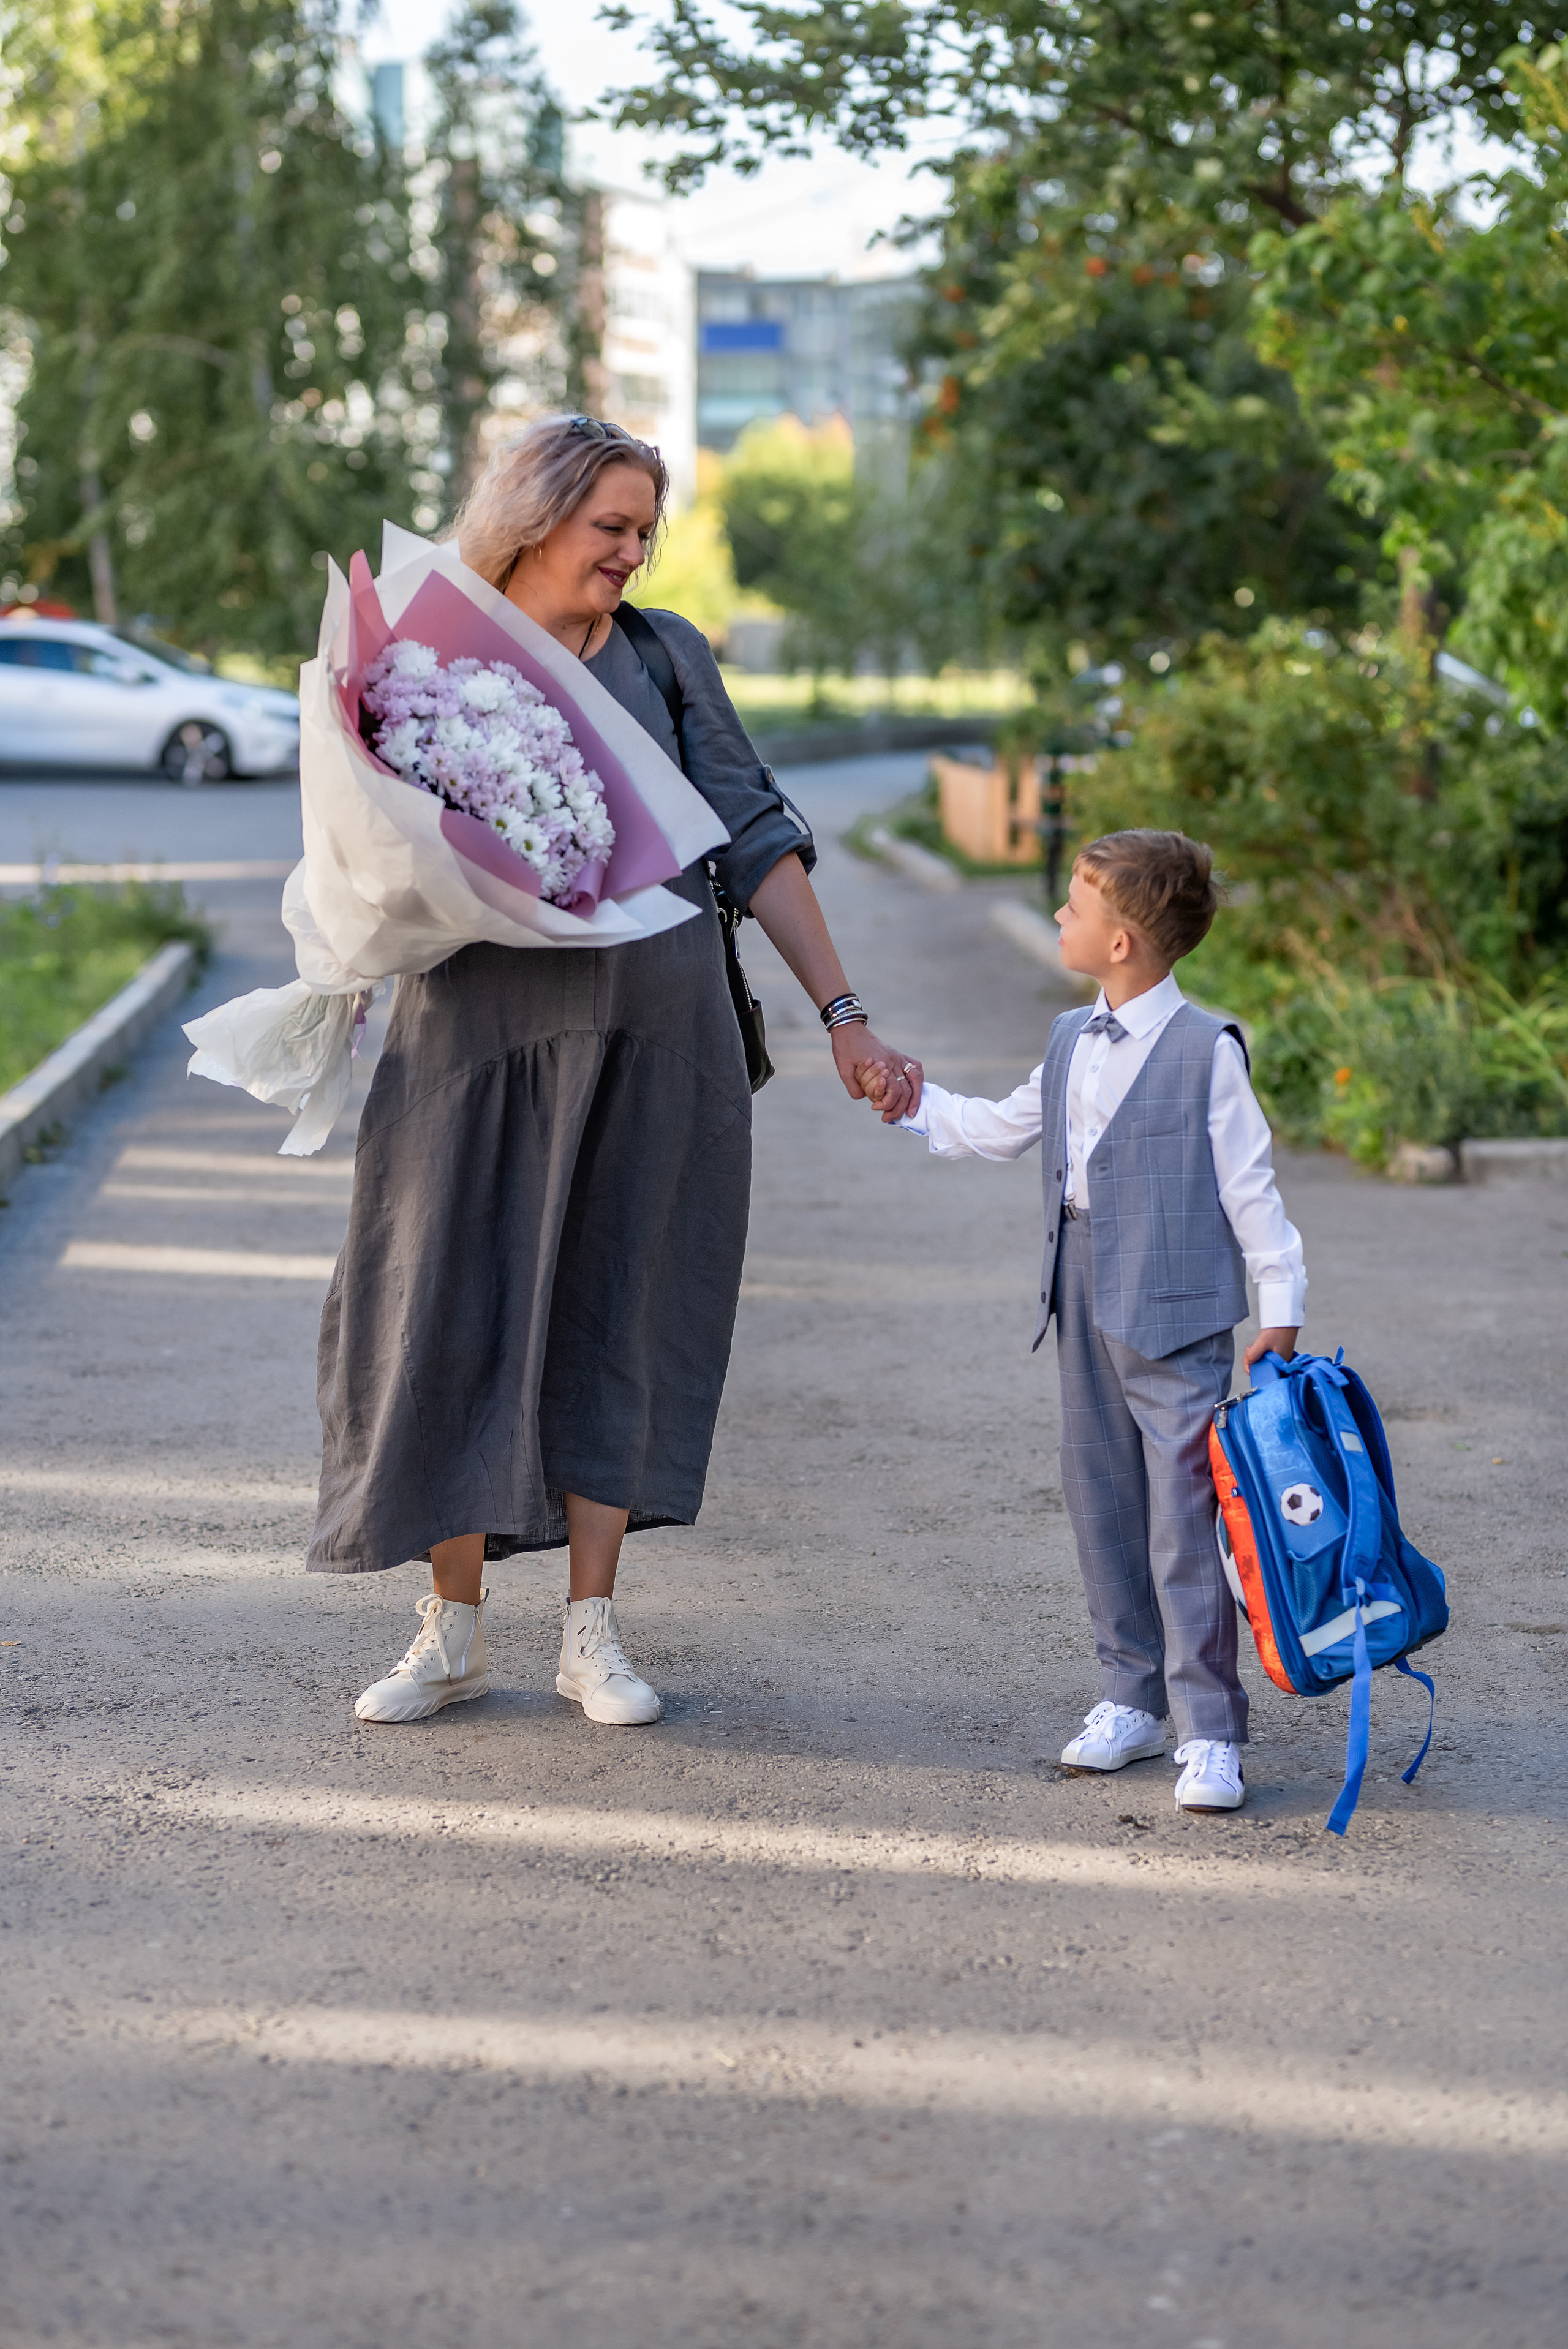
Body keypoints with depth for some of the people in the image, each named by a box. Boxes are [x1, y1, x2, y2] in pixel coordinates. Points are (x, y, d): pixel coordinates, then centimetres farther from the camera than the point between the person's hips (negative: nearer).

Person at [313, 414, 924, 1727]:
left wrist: (844, 1017, 1)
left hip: (653, 1039, 1)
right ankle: (455, 1632, 15)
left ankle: (592, 1631, 16)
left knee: (614, 1314, 5)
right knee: (447, 1311, 1)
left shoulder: (665, 656, 7)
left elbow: (756, 842, 6)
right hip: (475, 1036, 0)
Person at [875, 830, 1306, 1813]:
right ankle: (1134, 1698, 24)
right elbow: (1003, 1129, 27)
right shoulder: (1070, 1042, 11)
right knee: (1103, 1507, 12)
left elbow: (1250, 1188, -9)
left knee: (1185, 1521, -7)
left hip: (1177, 1321, -7)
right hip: (1085, 1308, 7)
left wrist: (1280, 1314, -9)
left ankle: (1210, 1732, -1)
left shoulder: (1206, 1050, -11)